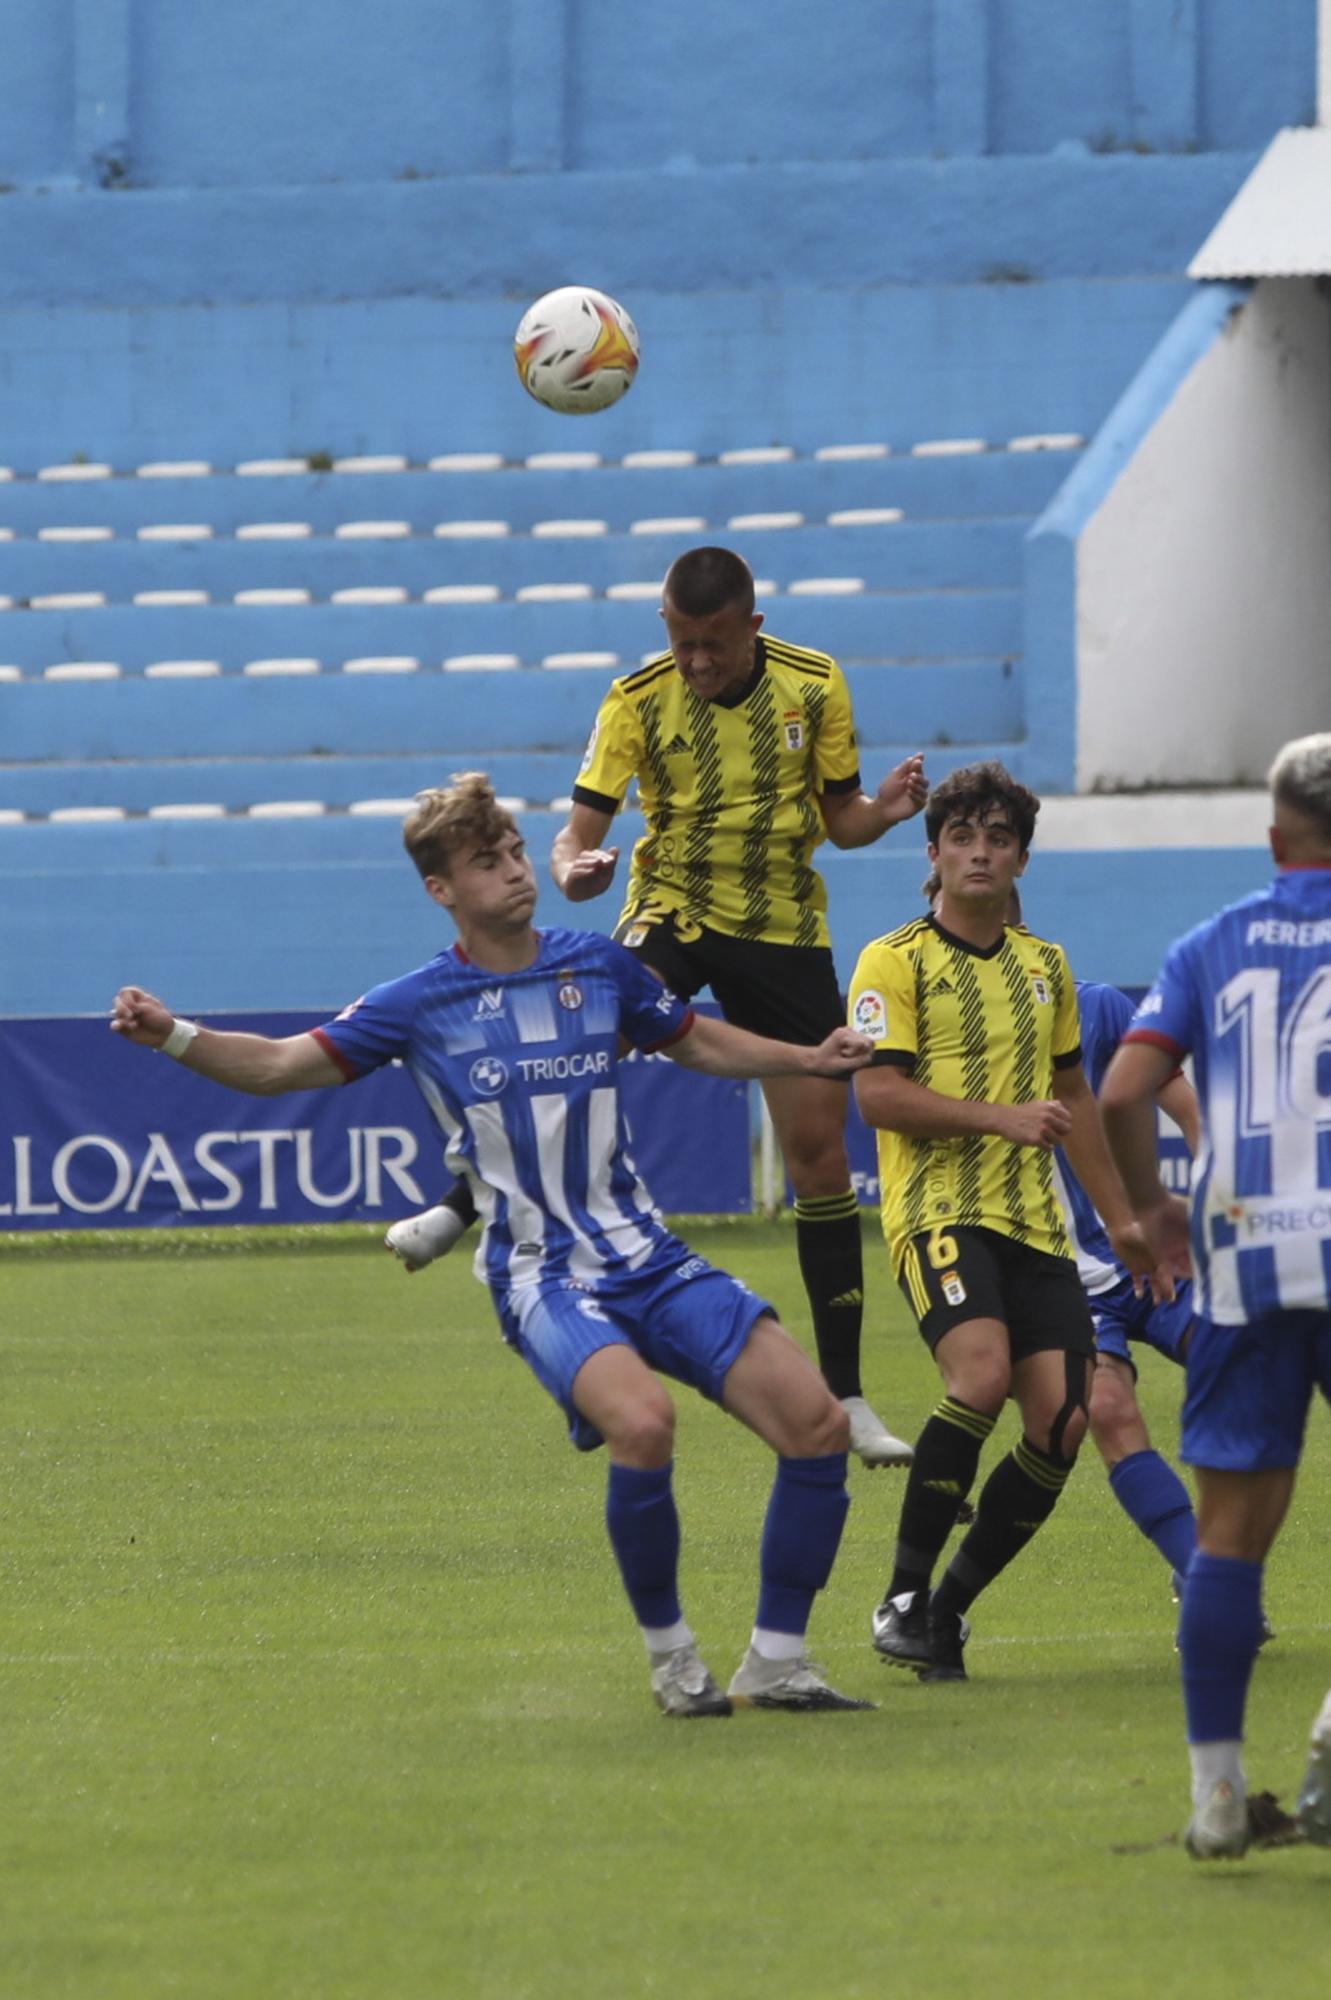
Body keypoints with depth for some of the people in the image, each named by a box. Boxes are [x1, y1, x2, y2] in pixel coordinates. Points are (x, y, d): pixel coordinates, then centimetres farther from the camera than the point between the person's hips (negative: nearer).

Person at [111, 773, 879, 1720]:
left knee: (817, 1423, -8)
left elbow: (701, 1042, 26)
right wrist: (172, 1035, -14)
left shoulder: (599, 967, 9)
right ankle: (670, 1655, -12)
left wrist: (813, 1059, 14)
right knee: (642, 1421, -33)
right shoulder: (422, 1004, 0)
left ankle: (777, 1659, 7)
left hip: (649, 1256, 4)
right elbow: (282, 1064, 1)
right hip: (543, 1277, -4)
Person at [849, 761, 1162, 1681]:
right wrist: (1001, 1117, -18)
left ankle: (950, 1607, 8)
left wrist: (1119, 1214, 29)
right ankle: (904, 1596, -19)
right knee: (982, 1373, -30)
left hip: (1035, 1222, 6)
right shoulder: (897, 961, -2)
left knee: (1061, 1420, -7)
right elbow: (878, 1093, -11)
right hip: (939, 1210, -6)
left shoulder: (1045, 966, 18)